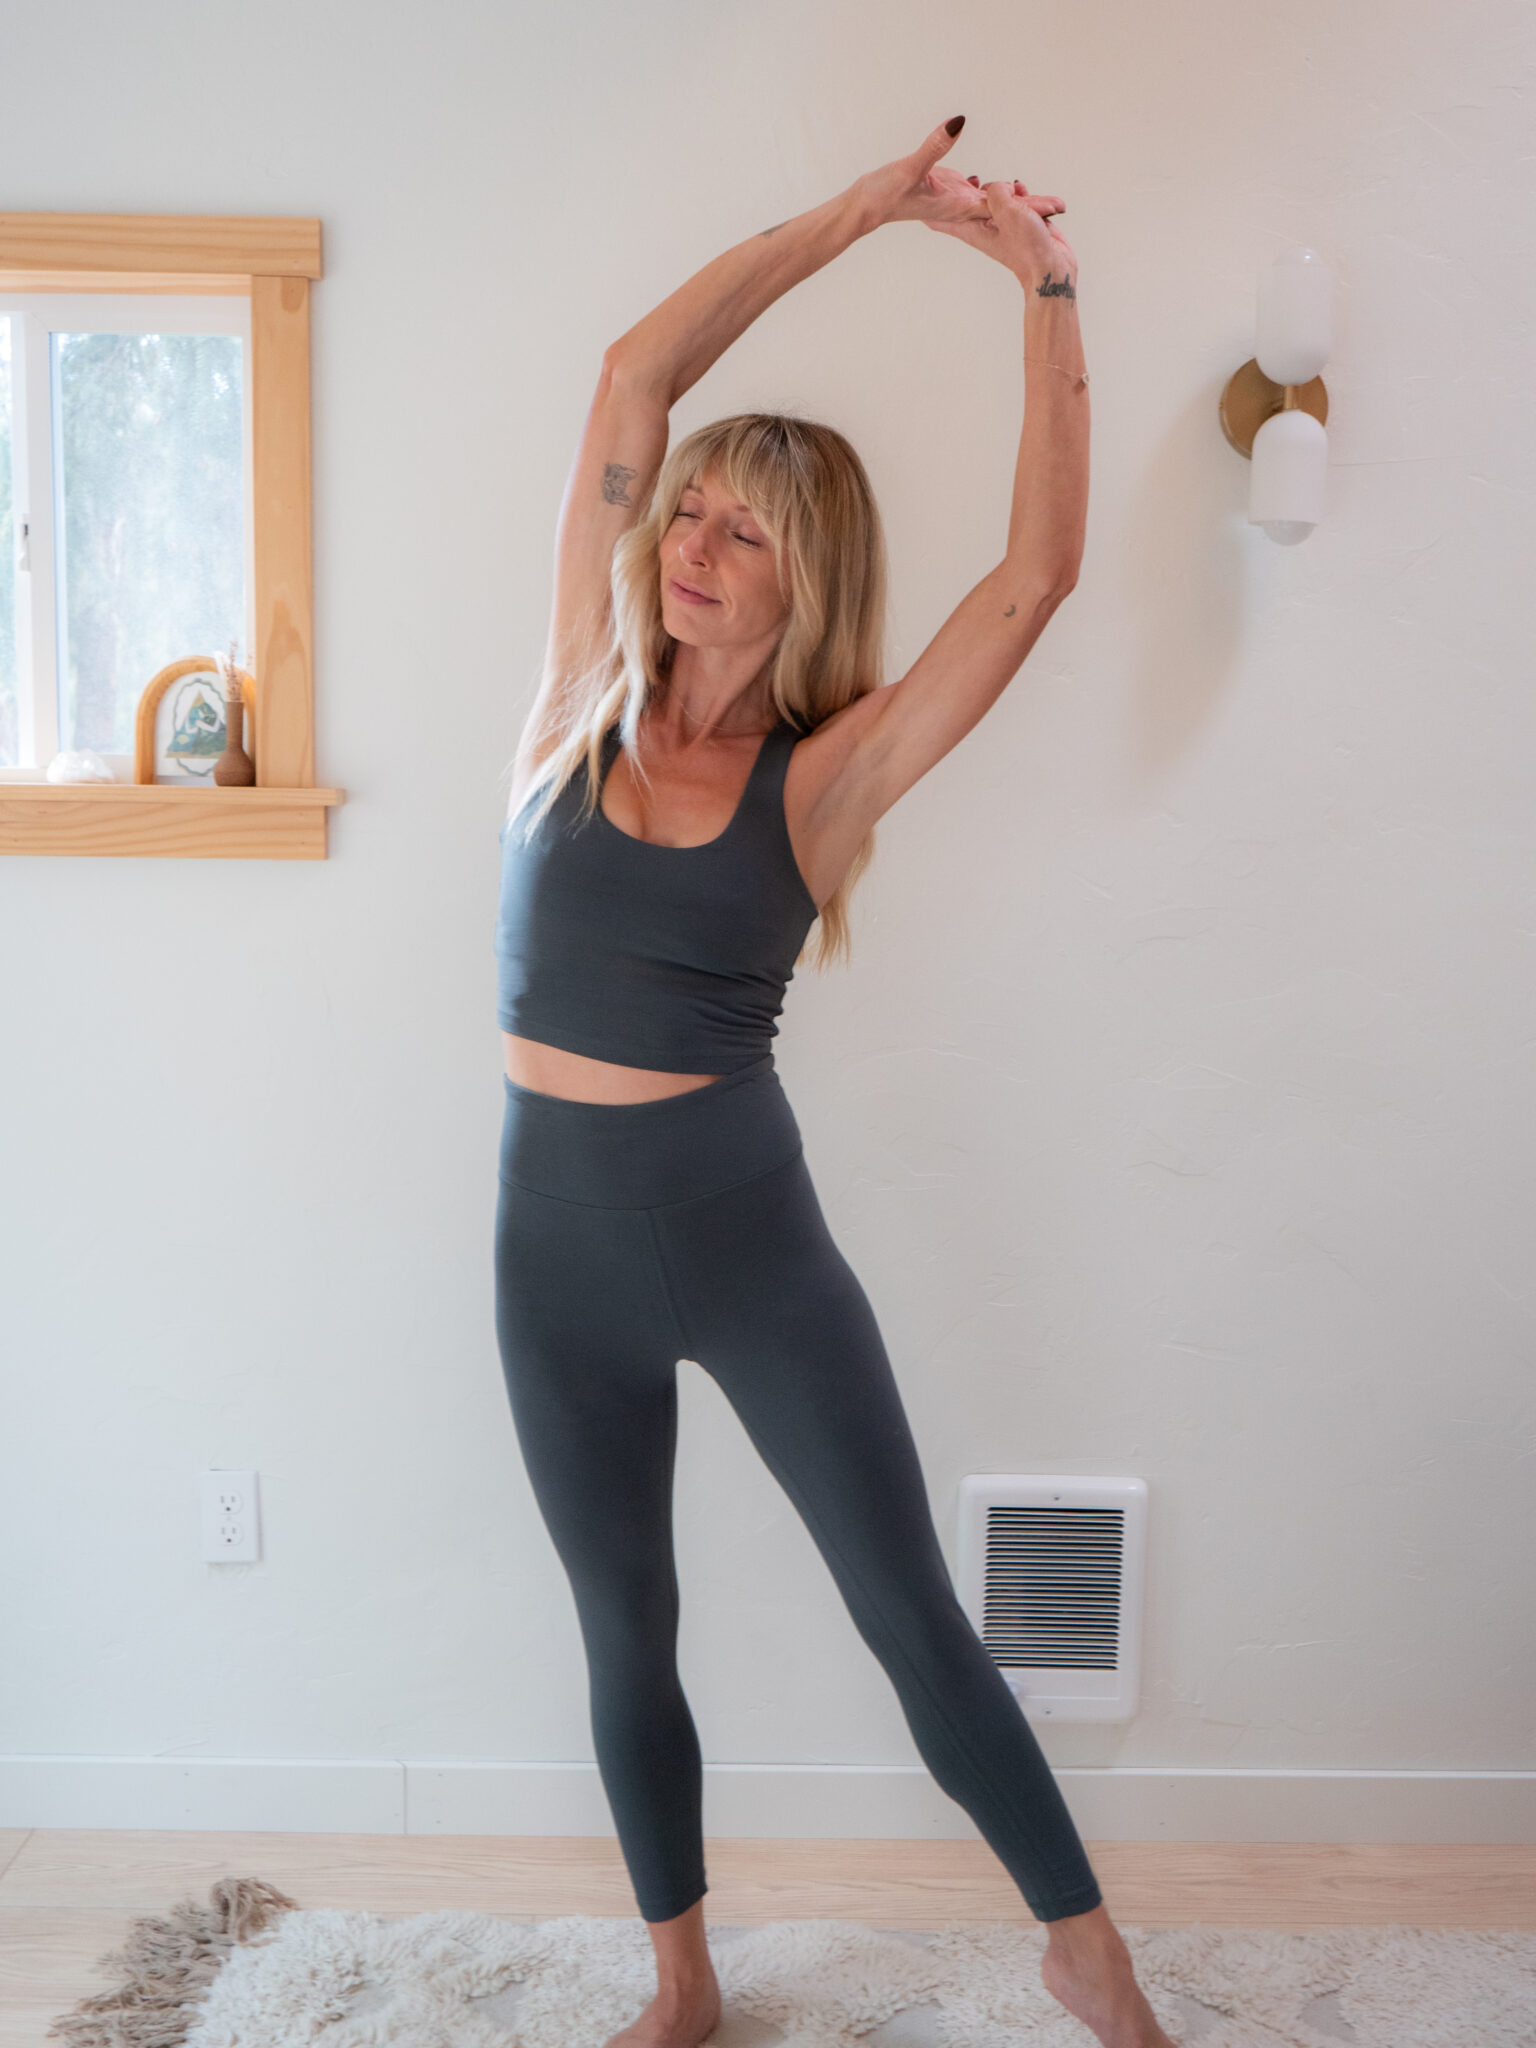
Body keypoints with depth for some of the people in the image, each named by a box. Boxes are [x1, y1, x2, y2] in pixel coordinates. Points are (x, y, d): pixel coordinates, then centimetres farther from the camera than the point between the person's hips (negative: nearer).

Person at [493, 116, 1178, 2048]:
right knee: (627, 1639, 18)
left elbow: (1033, 575, -15)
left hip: (748, 1235, -2)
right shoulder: (585, 695, -2)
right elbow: (637, 370, -6)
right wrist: (867, 206, -5)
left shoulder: (824, 773, -6)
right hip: (556, 1246, 3)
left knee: (918, 1624, 7)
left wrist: (1045, 295, -9)